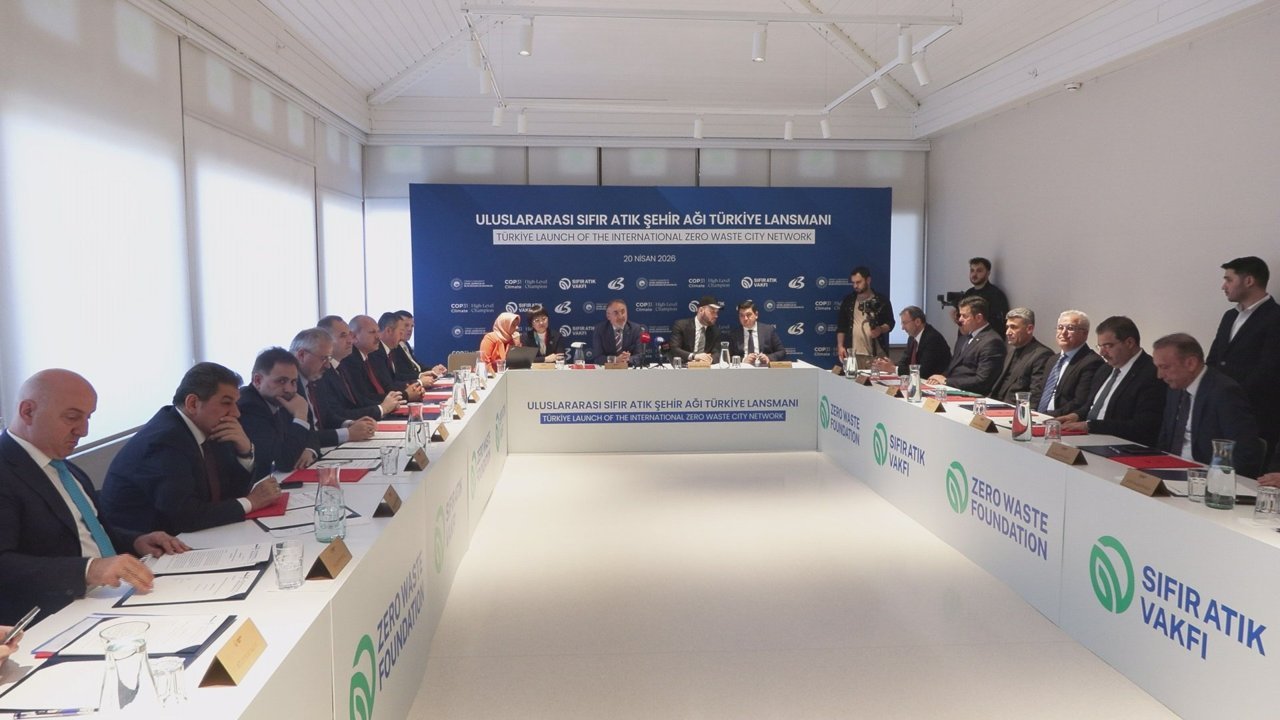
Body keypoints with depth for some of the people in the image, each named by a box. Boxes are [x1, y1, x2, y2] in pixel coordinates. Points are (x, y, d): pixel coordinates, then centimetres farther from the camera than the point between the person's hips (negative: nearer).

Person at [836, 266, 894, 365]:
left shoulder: (882, 300, 4)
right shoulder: (848, 300, 9)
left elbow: (890, 323, 7)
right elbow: (841, 326, 11)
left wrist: (881, 329, -14)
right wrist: (840, 346, 1)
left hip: (877, 354, -1)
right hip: (853, 353, 1)